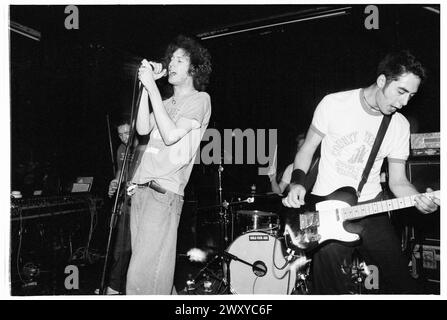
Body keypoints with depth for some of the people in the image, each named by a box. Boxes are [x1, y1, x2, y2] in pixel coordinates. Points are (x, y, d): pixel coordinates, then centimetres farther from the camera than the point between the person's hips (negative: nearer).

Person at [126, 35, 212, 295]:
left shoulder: (199, 99, 1)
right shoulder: (167, 103, 23)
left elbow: (170, 135, -13)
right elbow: (143, 128, 9)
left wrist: (152, 87, -11)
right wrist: (146, 85, 7)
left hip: (164, 193, -8)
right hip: (141, 189, 8)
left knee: (141, 278, -12)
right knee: (154, 271, 10)